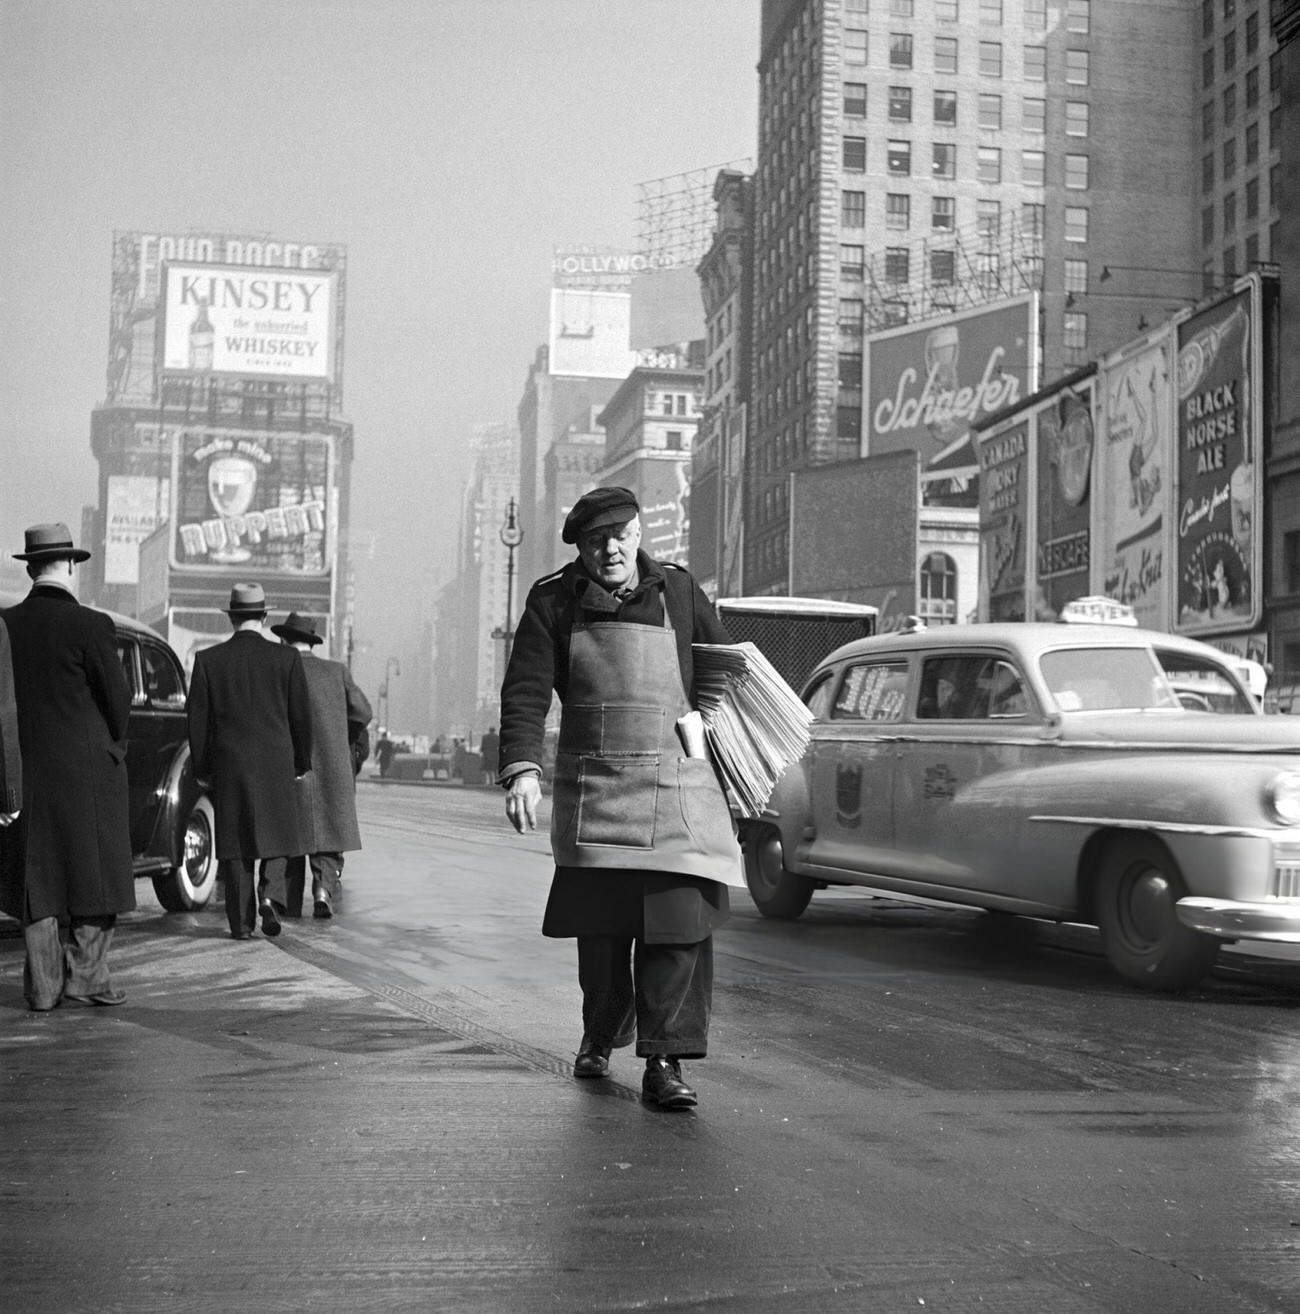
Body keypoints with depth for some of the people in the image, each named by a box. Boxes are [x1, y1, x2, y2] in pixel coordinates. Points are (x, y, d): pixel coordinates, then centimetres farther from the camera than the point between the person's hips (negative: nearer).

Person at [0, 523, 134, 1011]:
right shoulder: (90, 625, -12)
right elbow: (117, 698, -8)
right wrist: (113, 746, 10)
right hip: (88, 767, -4)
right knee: (96, 874, 8)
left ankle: (44, 985, 12)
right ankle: (85, 975, 6)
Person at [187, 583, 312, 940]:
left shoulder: (208, 659, -2)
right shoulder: (287, 658, -4)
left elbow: (197, 719, 0)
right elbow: (301, 716, 0)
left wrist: (202, 769, 9)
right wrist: (302, 762, 11)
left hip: (228, 764, 1)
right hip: (276, 763, -1)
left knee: (235, 842, 8)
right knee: (275, 833, 14)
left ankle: (241, 921, 9)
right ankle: (272, 894, -9)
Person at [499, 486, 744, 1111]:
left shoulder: (679, 591, 9)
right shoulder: (553, 601, 5)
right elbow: (525, 692, -3)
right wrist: (521, 768, -18)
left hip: (677, 782, 0)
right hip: (592, 789, 0)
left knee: (678, 921, -10)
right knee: (600, 925, 8)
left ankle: (664, 1061, -7)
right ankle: (600, 1037, 31)